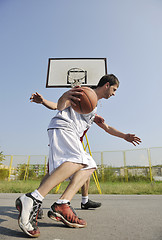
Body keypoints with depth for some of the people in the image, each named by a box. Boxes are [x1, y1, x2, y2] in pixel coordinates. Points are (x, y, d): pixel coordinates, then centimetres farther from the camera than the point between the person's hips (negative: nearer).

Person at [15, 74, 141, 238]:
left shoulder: (94, 108, 31)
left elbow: (106, 127, 38)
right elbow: (60, 106, -10)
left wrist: (124, 136, 34)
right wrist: (64, 97, -34)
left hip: (71, 136, 10)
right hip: (62, 127, -10)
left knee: (89, 166, -1)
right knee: (79, 159, -32)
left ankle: (61, 205, -15)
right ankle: (32, 200, -36)